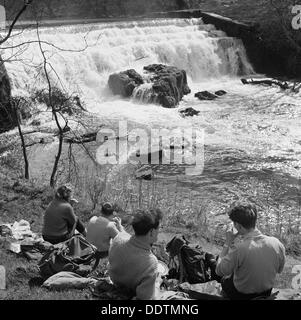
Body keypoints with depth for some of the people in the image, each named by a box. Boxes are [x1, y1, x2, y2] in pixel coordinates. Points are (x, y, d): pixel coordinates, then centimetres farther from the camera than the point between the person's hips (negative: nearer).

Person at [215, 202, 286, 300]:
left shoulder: (238, 249, -36)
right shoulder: (277, 243, -21)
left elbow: (219, 271, -19)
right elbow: (279, 270, -3)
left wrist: (228, 243, -17)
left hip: (242, 295, -4)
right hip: (267, 293, 4)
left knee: (224, 279, 27)